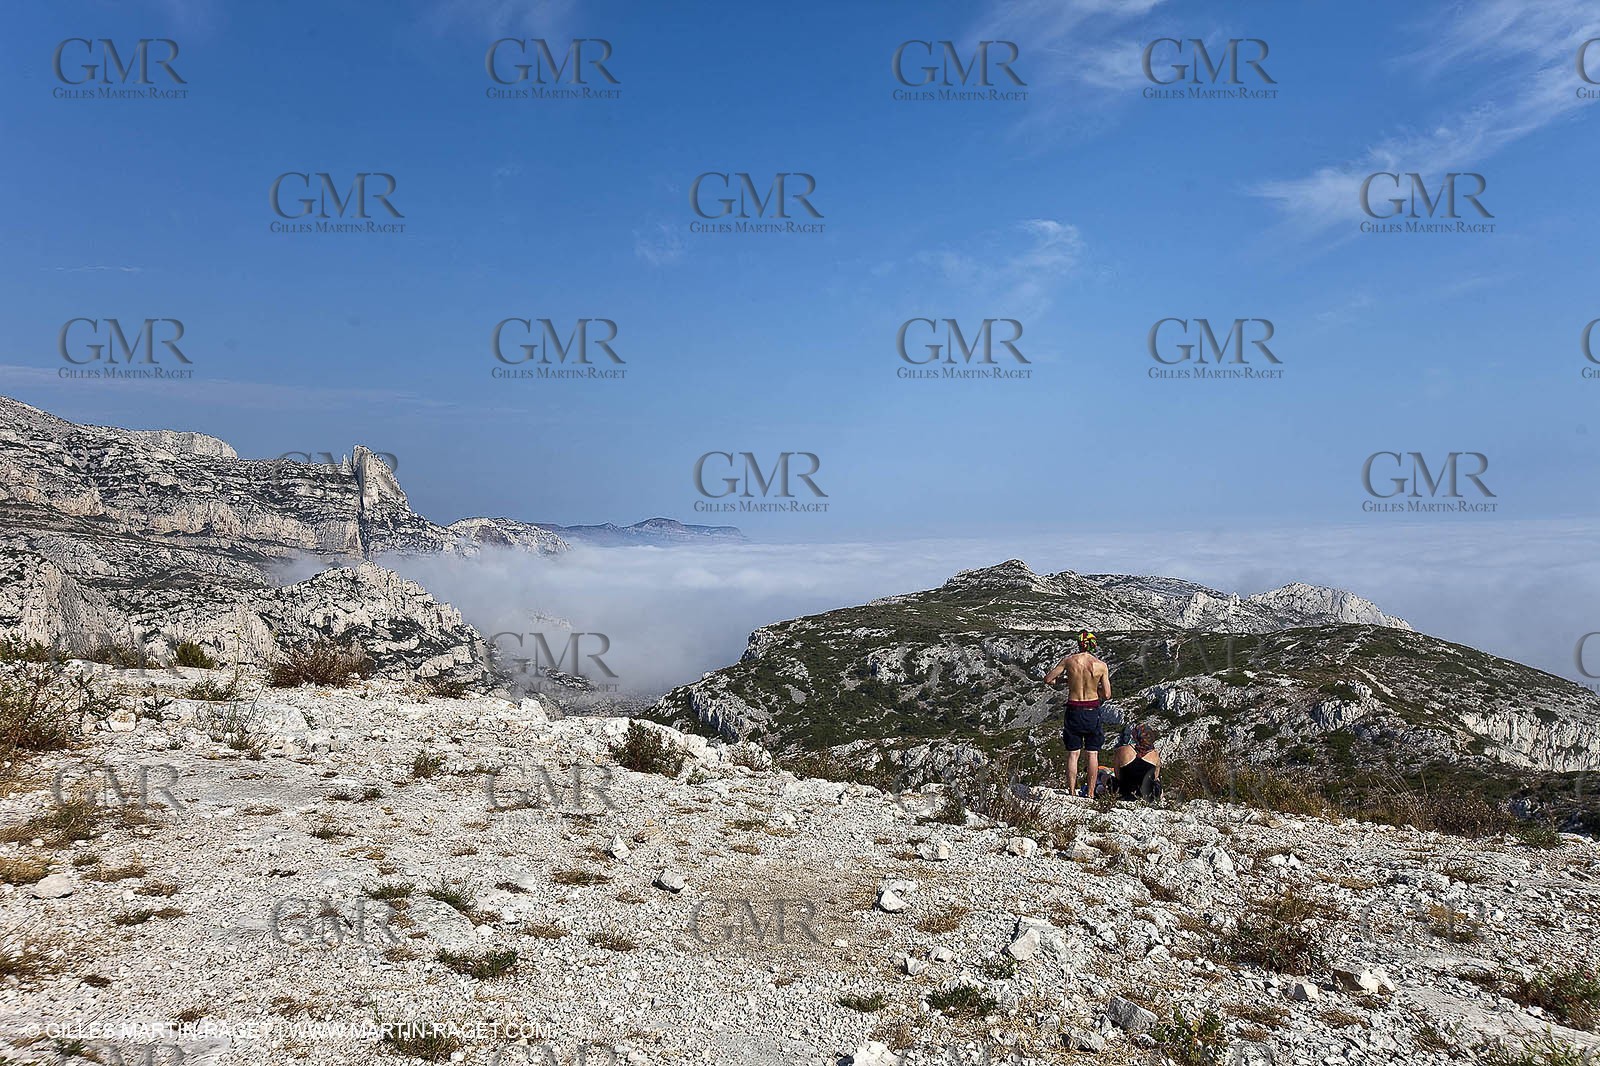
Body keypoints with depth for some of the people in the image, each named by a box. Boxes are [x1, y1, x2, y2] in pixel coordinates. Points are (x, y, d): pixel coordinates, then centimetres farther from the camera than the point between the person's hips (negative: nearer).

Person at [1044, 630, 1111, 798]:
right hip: (1092, 712, 0)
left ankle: (1071, 793, 9)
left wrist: (1060, 679, 19)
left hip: (1073, 710, 0)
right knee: (1093, 754, 10)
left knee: (1072, 754, 8)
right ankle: (1090, 794, 13)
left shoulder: (1069, 661, -7)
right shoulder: (1101, 665, -7)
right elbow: (1107, 695, -5)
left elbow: (1048, 680, -1)